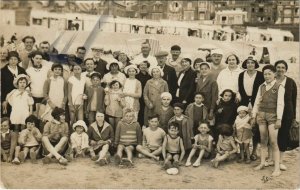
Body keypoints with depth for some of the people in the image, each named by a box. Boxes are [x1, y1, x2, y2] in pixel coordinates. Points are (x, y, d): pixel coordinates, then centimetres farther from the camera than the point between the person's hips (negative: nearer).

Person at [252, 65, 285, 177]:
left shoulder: (279, 87, -3)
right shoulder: (261, 87, 11)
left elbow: (280, 104, -9)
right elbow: (257, 102, 13)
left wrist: (279, 119, -14)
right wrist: (254, 116, 9)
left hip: (272, 115, -4)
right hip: (261, 114, 4)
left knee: (273, 142, -8)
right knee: (263, 140, 9)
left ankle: (277, 168, -5)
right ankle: (262, 163, 17)